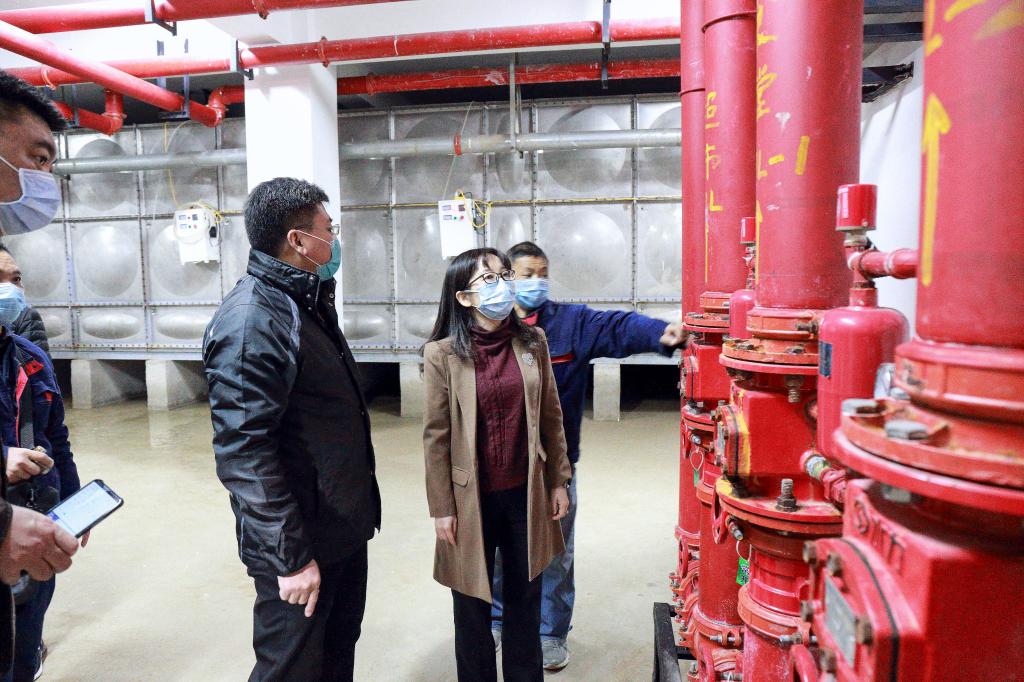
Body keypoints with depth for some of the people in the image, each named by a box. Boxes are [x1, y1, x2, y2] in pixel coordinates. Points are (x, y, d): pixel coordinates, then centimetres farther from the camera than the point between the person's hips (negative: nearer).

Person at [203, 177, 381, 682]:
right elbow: (244, 452, -25)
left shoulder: (308, 304, 8)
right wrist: (291, 557, -22)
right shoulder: (252, 322, -22)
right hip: (302, 546, -9)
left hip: (345, 529, 9)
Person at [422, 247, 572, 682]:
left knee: (525, 600, 17)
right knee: (473, 606, 15)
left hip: (526, 494, 3)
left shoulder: (531, 342, -1)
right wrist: (441, 508, -6)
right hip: (472, 499, -2)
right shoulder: (442, 354, -10)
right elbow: (436, 436, -8)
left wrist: (557, 482, 7)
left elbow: (551, 418, 5)